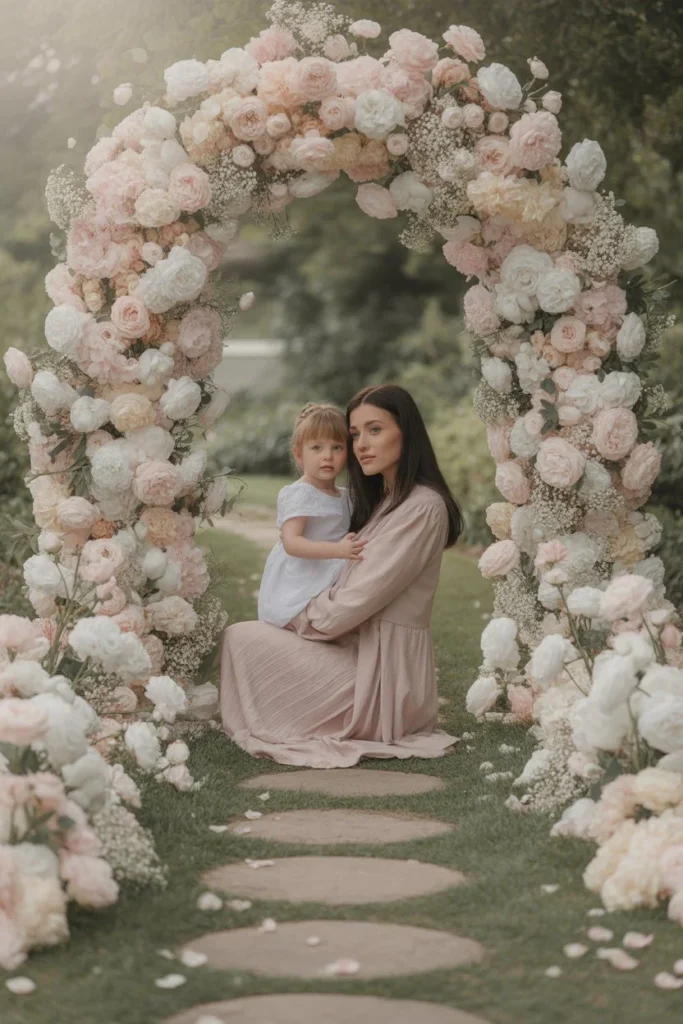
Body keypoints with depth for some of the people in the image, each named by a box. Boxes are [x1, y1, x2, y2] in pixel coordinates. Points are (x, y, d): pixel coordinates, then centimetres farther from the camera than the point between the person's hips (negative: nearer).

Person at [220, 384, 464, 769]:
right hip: (364, 649, 10)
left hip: (380, 670, -10)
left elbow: (350, 606, -19)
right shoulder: (386, 500, 15)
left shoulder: (423, 508, -18)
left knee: (241, 638, -7)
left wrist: (297, 617, -3)